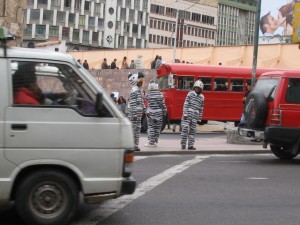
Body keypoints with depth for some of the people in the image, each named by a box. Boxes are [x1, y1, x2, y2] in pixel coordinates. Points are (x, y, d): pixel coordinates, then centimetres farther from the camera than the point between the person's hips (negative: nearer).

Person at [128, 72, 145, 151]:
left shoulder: (138, 90, 15)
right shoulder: (134, 90, -15)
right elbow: (132, 104, -19)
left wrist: (145, 110, 18)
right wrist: (134, 114, -22)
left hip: (139, 112, 10)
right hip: (135, 113, -10)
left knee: (138, 128, 11)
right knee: (134, 128, -6)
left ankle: (135, 145, 16)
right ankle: (133, 145, -2)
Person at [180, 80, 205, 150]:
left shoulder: (202, 97, 8)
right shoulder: (190, 94, 0)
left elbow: (201, 109, 11)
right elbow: (186, 104, -5)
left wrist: (199, 118, 10)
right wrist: (184, 114, -12)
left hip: (195, 116, 3)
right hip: (188, 114, -3)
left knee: (193, 131, 5)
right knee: (185, 128, -10)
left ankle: (190, 145, 10)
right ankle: (183, 144, -1)